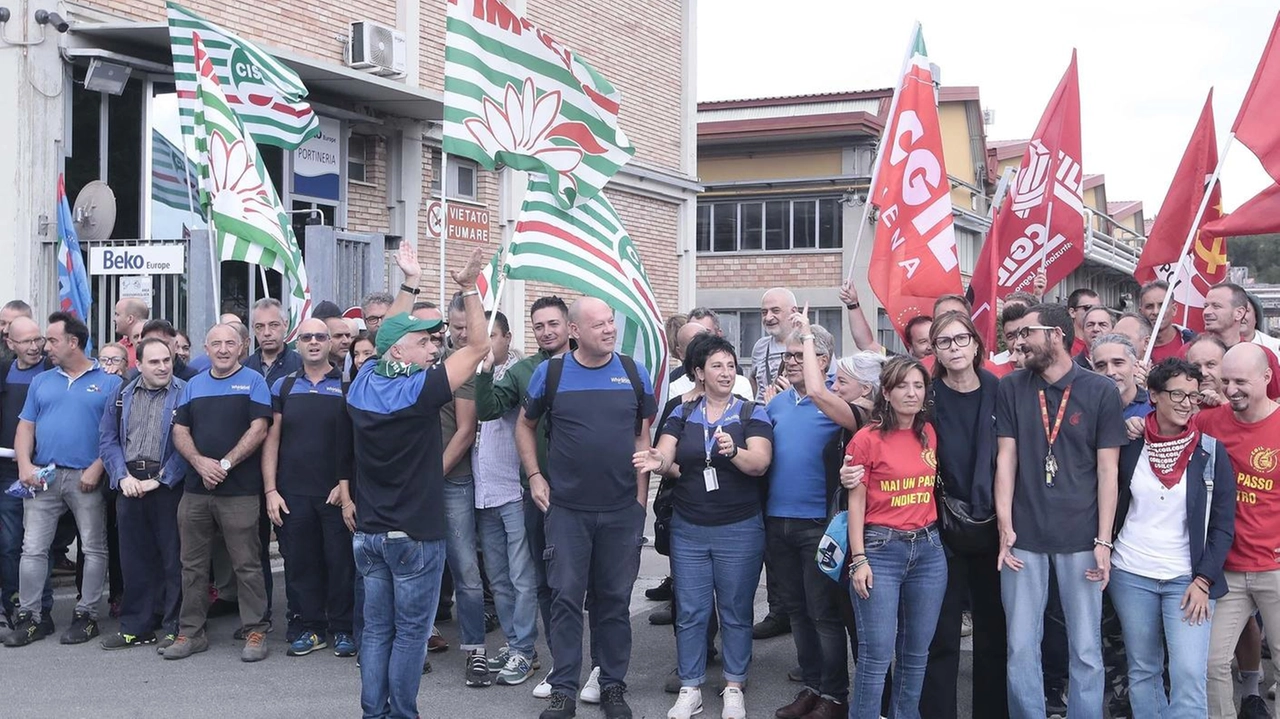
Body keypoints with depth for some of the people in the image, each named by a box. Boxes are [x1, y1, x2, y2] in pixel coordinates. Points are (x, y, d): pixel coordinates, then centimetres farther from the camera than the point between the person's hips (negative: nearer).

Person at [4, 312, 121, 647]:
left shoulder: (108, 382, 1)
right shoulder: (41, 381, 14)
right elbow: (25, 427, 11)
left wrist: (97, 468, -15)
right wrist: (25, 465, -4)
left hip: (86, 478, -3)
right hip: (42, 477, 4)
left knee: (94, 550, 3)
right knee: (33, 549, 3)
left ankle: (86, 615, 13)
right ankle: (28, 616, 11)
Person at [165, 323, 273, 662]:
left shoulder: (253, 381, 1)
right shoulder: (193, 386, 15)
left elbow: (258, 430, -8)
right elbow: (180, 431, 9)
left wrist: (225, 464, -14)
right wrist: (200, 462, -9)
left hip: (240, 491, -5)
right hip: (195, 490, 5)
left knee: (247, 565, -1)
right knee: (193, 565, 10)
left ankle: (255, 631, 7)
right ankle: (191, 632, 19)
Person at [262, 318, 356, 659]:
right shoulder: (283, 387, 9)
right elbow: (271, 439, 7)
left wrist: (349, 488, -10)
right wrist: (270, 490, 0)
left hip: (337, 493, -3)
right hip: (294, 493, 3)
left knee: (341, 563, 2)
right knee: (301, 563, 8)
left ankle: (342, 629, 14)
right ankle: (311, 628, 20)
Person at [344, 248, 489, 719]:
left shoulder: (363, 383, 2)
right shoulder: (419, 390, -17)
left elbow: (392, 331, 20)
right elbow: (479, 346, -11)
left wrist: (409, 284, 24)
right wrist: (469, 288, -6)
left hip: (369, 531, 7)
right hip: (415, 534, -6)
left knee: (376, 629, 12)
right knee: (411, 631, 4)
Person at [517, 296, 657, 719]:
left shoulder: (635, 374, 3)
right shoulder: (550, 373, 0)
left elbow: (643, 436, 8)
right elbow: (525, 426, 12)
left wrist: (641, 495, 1)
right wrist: (534, 476, 1)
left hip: (623, 510, 1)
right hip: (566, 509, -1)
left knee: (615, 600, 9)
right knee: (566, 598, 2)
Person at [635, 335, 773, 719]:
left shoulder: (753, 413, -2)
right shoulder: (682, 414, 6)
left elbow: (760, 463, -15)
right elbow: (668, 460, -5)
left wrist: (732, 451, -35)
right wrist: (659, 462, -29)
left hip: (740, 530, -2)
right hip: (688, 530, 2)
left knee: (735, 612, 7)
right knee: (690, 612, 7)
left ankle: (734, 687, 21)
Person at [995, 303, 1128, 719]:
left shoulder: (1100, 391, -1)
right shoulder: (1011, 389, 5)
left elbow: (1107, 470, -1)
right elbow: (1006, 459, 3)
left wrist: (1103, 541, -5)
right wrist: (1005, 529, -5)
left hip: (1080, 539, -1)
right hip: (1024, 538, 2)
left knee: (1086, 649, 5)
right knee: (1021, 647, 5)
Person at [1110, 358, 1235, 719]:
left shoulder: (1211, 452, -3)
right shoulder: (1129, 445, -1)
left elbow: (1223, 524, -2)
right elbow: (1110, 504, 8)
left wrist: (1203, 581, -7)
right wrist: (1104, 554, 1)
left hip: (1188, 579, -1)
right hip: (1131, 574, 2)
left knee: (1189, 676, -10)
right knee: (1142, 671, 10)